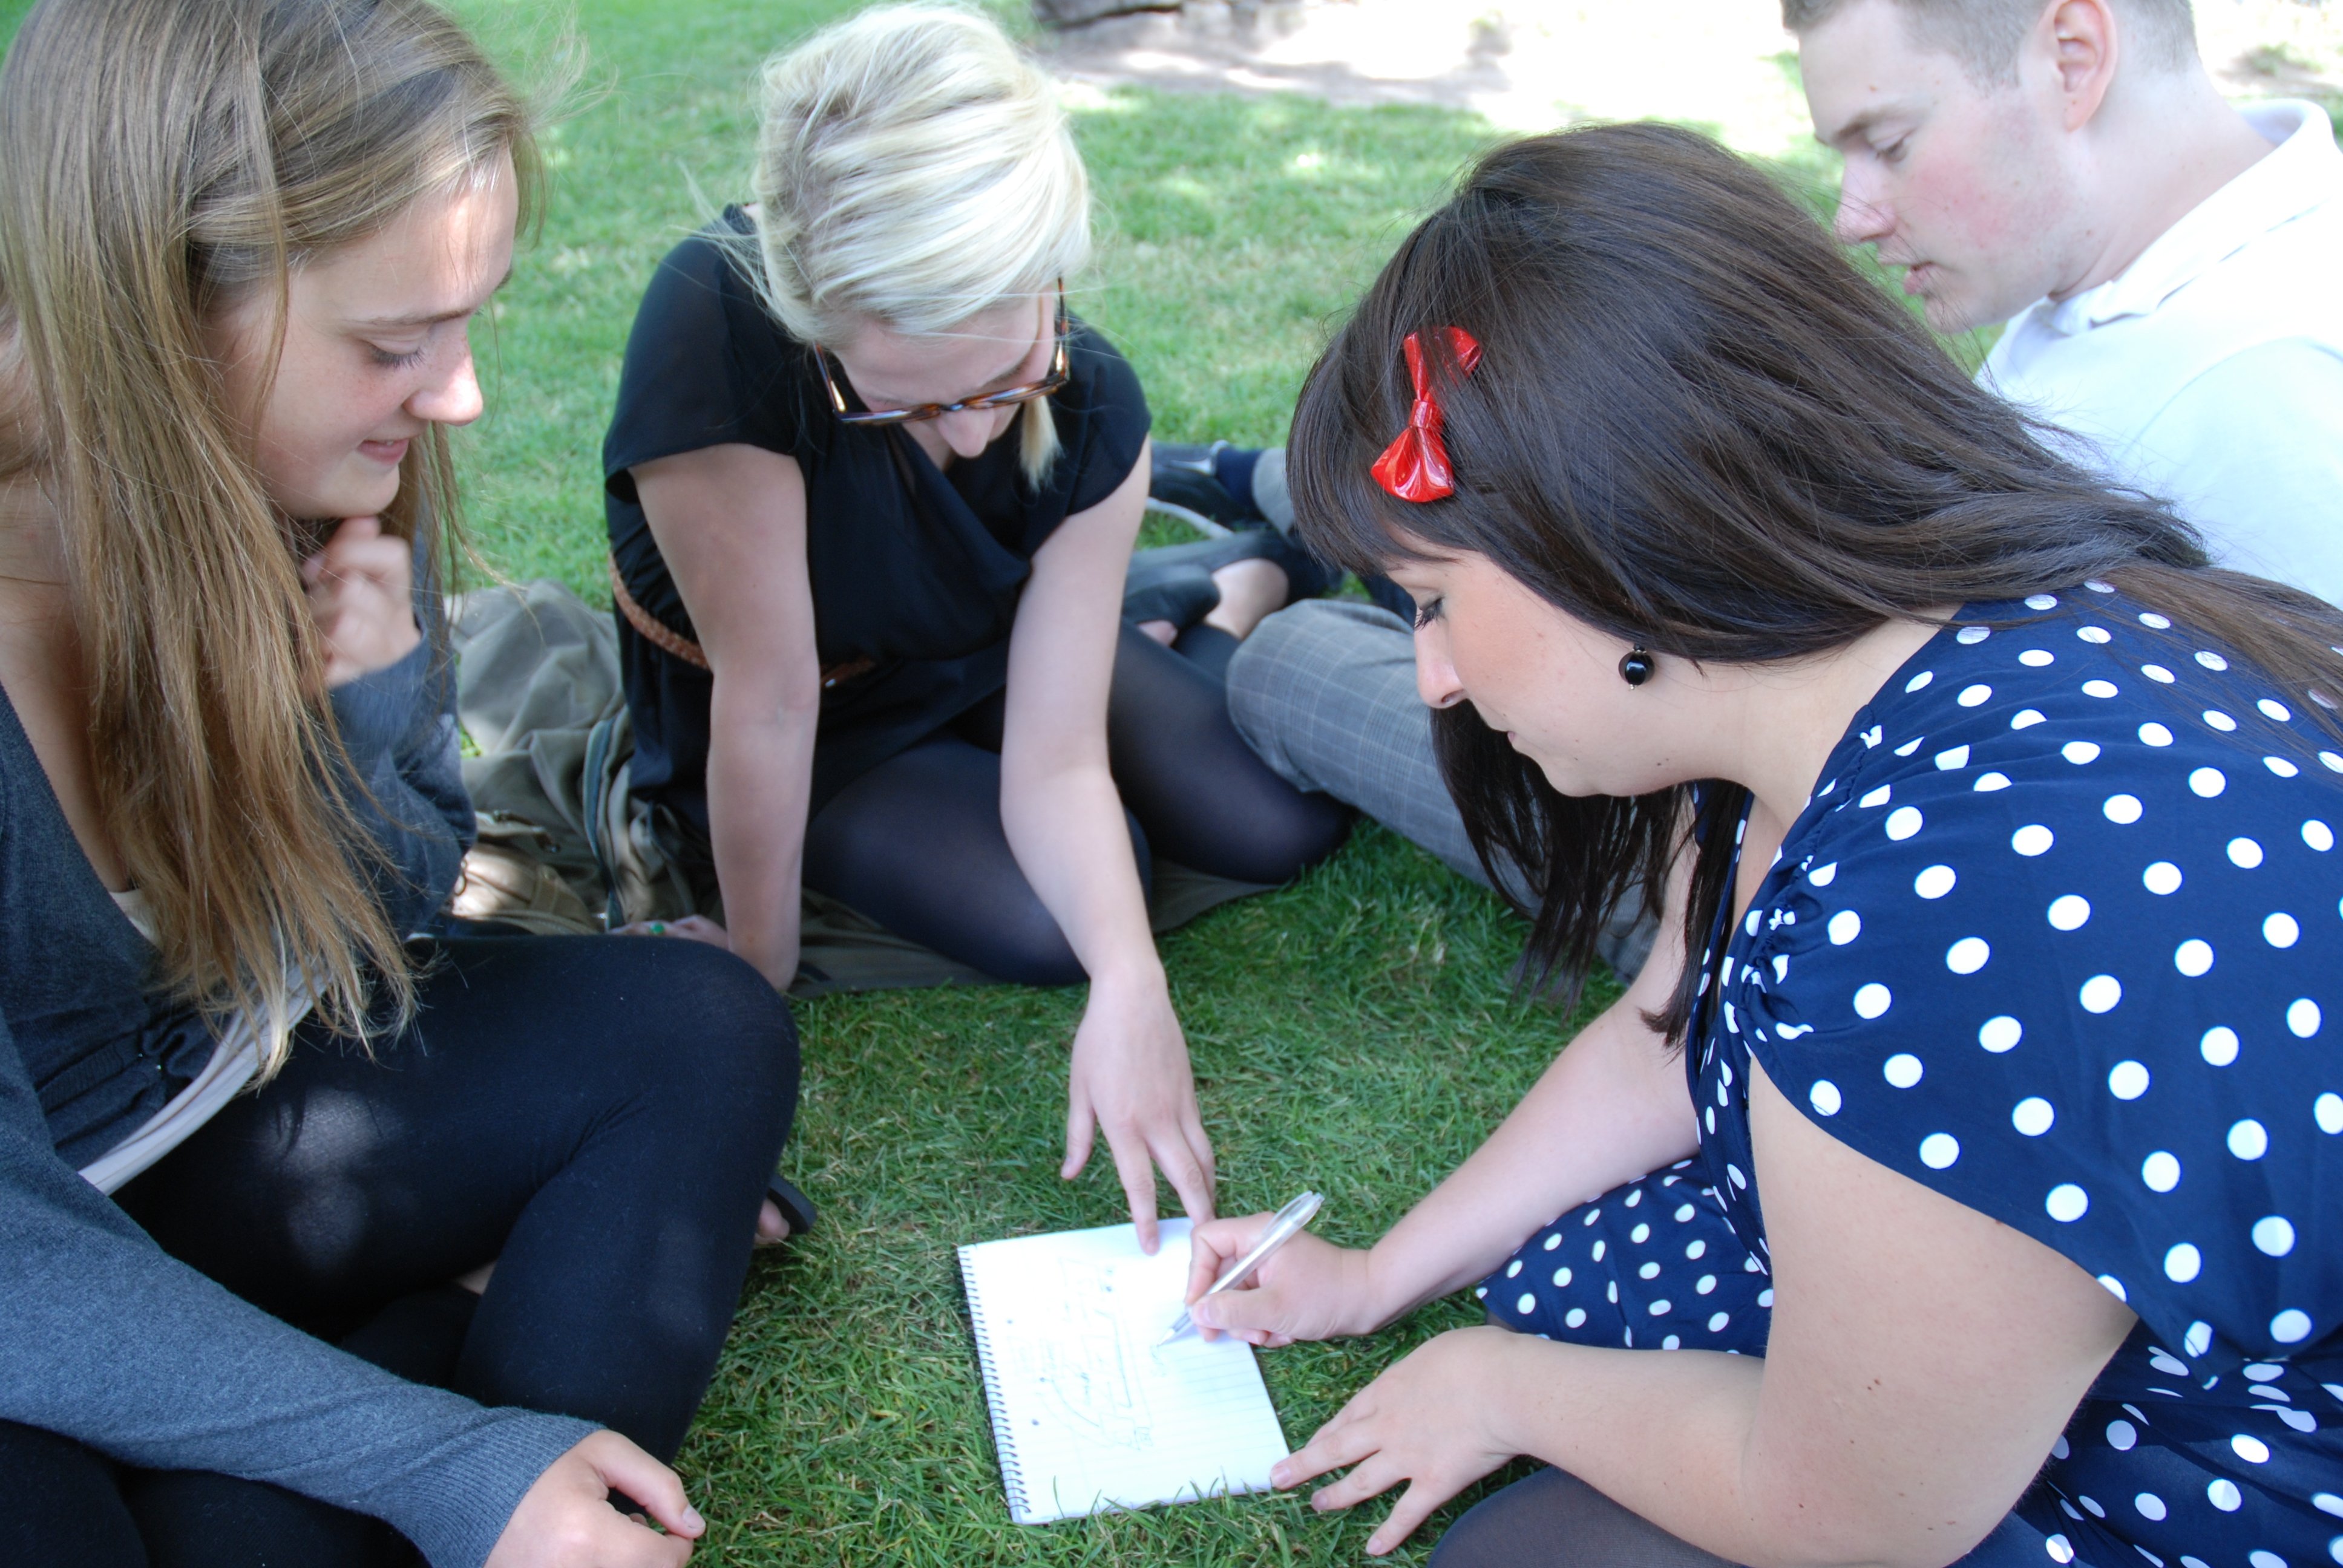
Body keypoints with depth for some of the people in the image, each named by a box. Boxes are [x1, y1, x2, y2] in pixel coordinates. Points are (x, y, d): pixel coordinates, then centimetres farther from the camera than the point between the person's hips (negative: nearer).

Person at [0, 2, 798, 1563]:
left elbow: (393, 915, 0)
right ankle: (500, 1311, -7)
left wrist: (358, 722, -21)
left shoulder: (337, 495, -12)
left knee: (698, 1032, -10)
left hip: (236, 1113, 6)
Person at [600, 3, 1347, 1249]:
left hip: (991, 655, 3)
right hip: (791, 731, -2)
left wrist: (1130, 982, -41)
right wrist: (761, 965, -22)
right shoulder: (718, 327, -42)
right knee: (1046, 928, -22)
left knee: (1289, 830, -6)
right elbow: (767, 705, -34)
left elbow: (1055, 760, -25)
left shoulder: (1091, 409, -26)